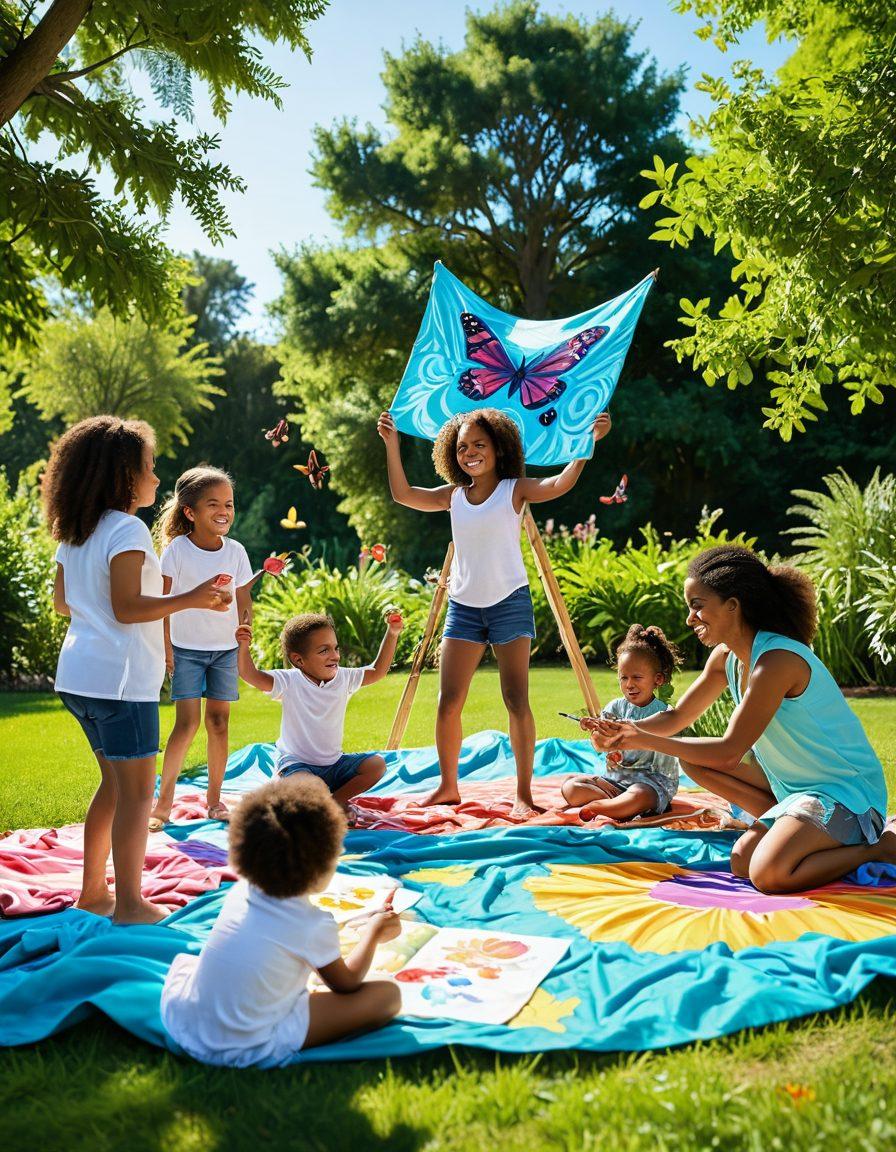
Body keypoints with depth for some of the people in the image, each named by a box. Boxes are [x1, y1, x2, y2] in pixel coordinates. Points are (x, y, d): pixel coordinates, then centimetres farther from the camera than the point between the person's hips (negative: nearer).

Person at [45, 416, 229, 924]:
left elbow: (63, 600, 21)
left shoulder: (74, 534, 13)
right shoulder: (127, 530, -13)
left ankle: (94, 891, 25)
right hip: (120, 675, -9)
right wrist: (189, 600, -24)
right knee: (137, 791, -2)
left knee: (116, 782, 19)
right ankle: (129, 905, 1)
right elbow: (127, 607, -20)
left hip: (80, 672, 9)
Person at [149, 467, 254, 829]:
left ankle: (214, 798, 17)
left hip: (225, 649, 3)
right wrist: (165, 646, -11)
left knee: (219, 721, 6)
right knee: (187, 722, -9)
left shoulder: (236, 552, 0)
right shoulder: (177, 550, -10)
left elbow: (244, 604, 6)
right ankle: (163, 802, 1)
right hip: (186, 648, -3)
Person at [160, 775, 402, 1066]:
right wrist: (373, 934, 21)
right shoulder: (315, 925, -13)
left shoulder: (240, 892, 4)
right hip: (252, 1049, -6)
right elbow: (346, 984, 6)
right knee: (388, 993, -4)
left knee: (184, 960, 40)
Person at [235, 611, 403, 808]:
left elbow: (377, 671, 5)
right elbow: (252, 676, -25)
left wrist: (392, 633, -2)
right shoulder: (290, 682, -14)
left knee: (377, 764, -10)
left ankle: (336, 799, 0)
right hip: (296, 763, -5)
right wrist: (243, 646, -42)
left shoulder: (343, 678, -1)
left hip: (333, 764, 5)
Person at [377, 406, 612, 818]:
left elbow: (559, 484, -19)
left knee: (516, 701, -6)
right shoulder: (452, 496, 9)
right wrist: (392, 444, 2)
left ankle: (524, 794, 2)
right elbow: (402, 494, 8)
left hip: (509, 602, -4)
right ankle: (447, 787, 17)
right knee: (448, 702, 2)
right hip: (463, 606, 4)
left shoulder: (515, 490, -3)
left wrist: (588, 442, -30)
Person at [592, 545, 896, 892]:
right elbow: (676, 717, 11)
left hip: (846, 790, -9)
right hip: (795, 783, 9)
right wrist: (627, 730, -10)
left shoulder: (777, 661, -26)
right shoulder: (725, 656, 2)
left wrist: (644, 741, -20)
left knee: (768, 874, -26)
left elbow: (728, 752, -24)